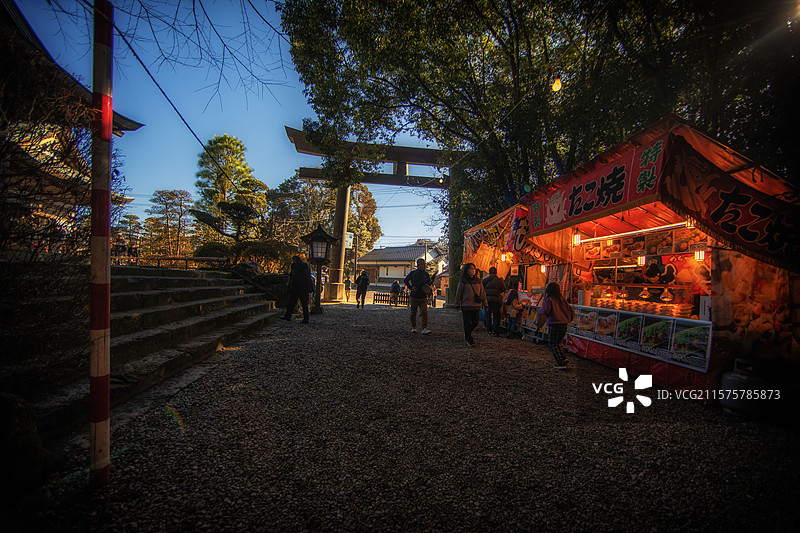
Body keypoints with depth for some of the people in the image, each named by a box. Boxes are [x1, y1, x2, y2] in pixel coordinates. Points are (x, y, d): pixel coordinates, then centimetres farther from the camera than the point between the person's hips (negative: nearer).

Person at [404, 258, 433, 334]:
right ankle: (413, 327, 25)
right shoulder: (413, 273, -3)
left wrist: (431, 282, -7)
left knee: (424, 312, -12)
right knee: (413, 313, 9)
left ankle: (425, 329, -15)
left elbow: (428, 284, 16)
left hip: (423, 297, 2)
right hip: (414, 296, -1)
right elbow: (405, 281, 3)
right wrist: (411, 287, -10)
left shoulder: (426, 274, 7)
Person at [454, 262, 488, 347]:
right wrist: (457, 304, 2)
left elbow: (482, 292, 14)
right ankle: (469, 340, 11)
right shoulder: (463, 281, -4)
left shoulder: (478, 281, 9)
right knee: (467, 323, 0)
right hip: (466, 305, -4)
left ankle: (467, 333, 33)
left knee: (475, 322, 7)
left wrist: (484, 302, 12)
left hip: (476, 305, 4)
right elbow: (458, 293, 0)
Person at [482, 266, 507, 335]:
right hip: (496, 300, -3)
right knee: (496, 316, 6)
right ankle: (494, 331, 2)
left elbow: (483, 289, 8)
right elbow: (503, 289, 3)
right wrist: (502, 281, 15)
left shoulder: (485, 280, 2)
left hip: (487, 299, 3)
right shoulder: (498, 280, -8)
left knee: (488, 315, 15)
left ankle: (489, 330, 19)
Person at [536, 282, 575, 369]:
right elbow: (572, 311, 13)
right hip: (564, 325, 7)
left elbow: (543, 312, -23)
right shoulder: (562, 300, 10)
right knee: (557, 343, 23)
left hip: (554, 325, -7)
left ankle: (561, 363, 1)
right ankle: (563, 358, 14)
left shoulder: (548, 300, -10)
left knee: (552, 344, 5)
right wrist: (568, 320, 23)